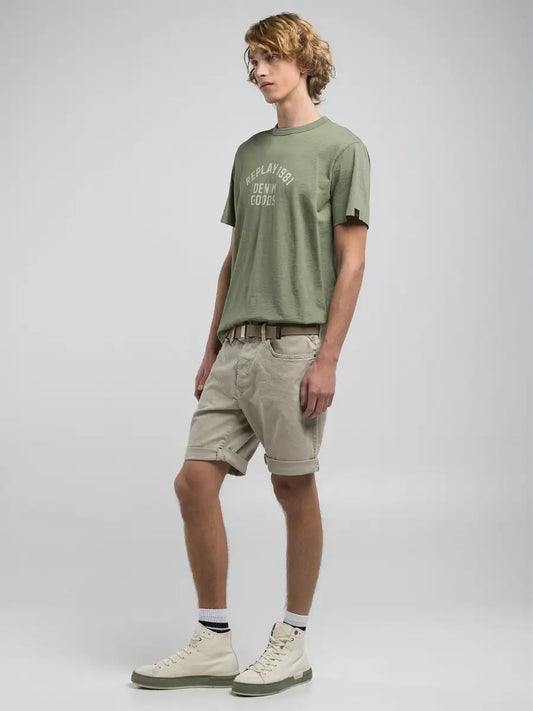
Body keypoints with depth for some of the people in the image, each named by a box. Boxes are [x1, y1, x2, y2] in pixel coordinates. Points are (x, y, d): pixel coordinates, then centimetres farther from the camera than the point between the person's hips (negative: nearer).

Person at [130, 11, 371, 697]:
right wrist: (212, 349, 17)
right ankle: (213, 643, 13)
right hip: (237, 349, 7)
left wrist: (327, 359, -14)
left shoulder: (341, 148, 0)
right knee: (194, 481, 2)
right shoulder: (249, 153, 19)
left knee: (294, 488, 1)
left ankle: (291, 642, 16)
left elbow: (351, 262, -6)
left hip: (295, 346, -6)